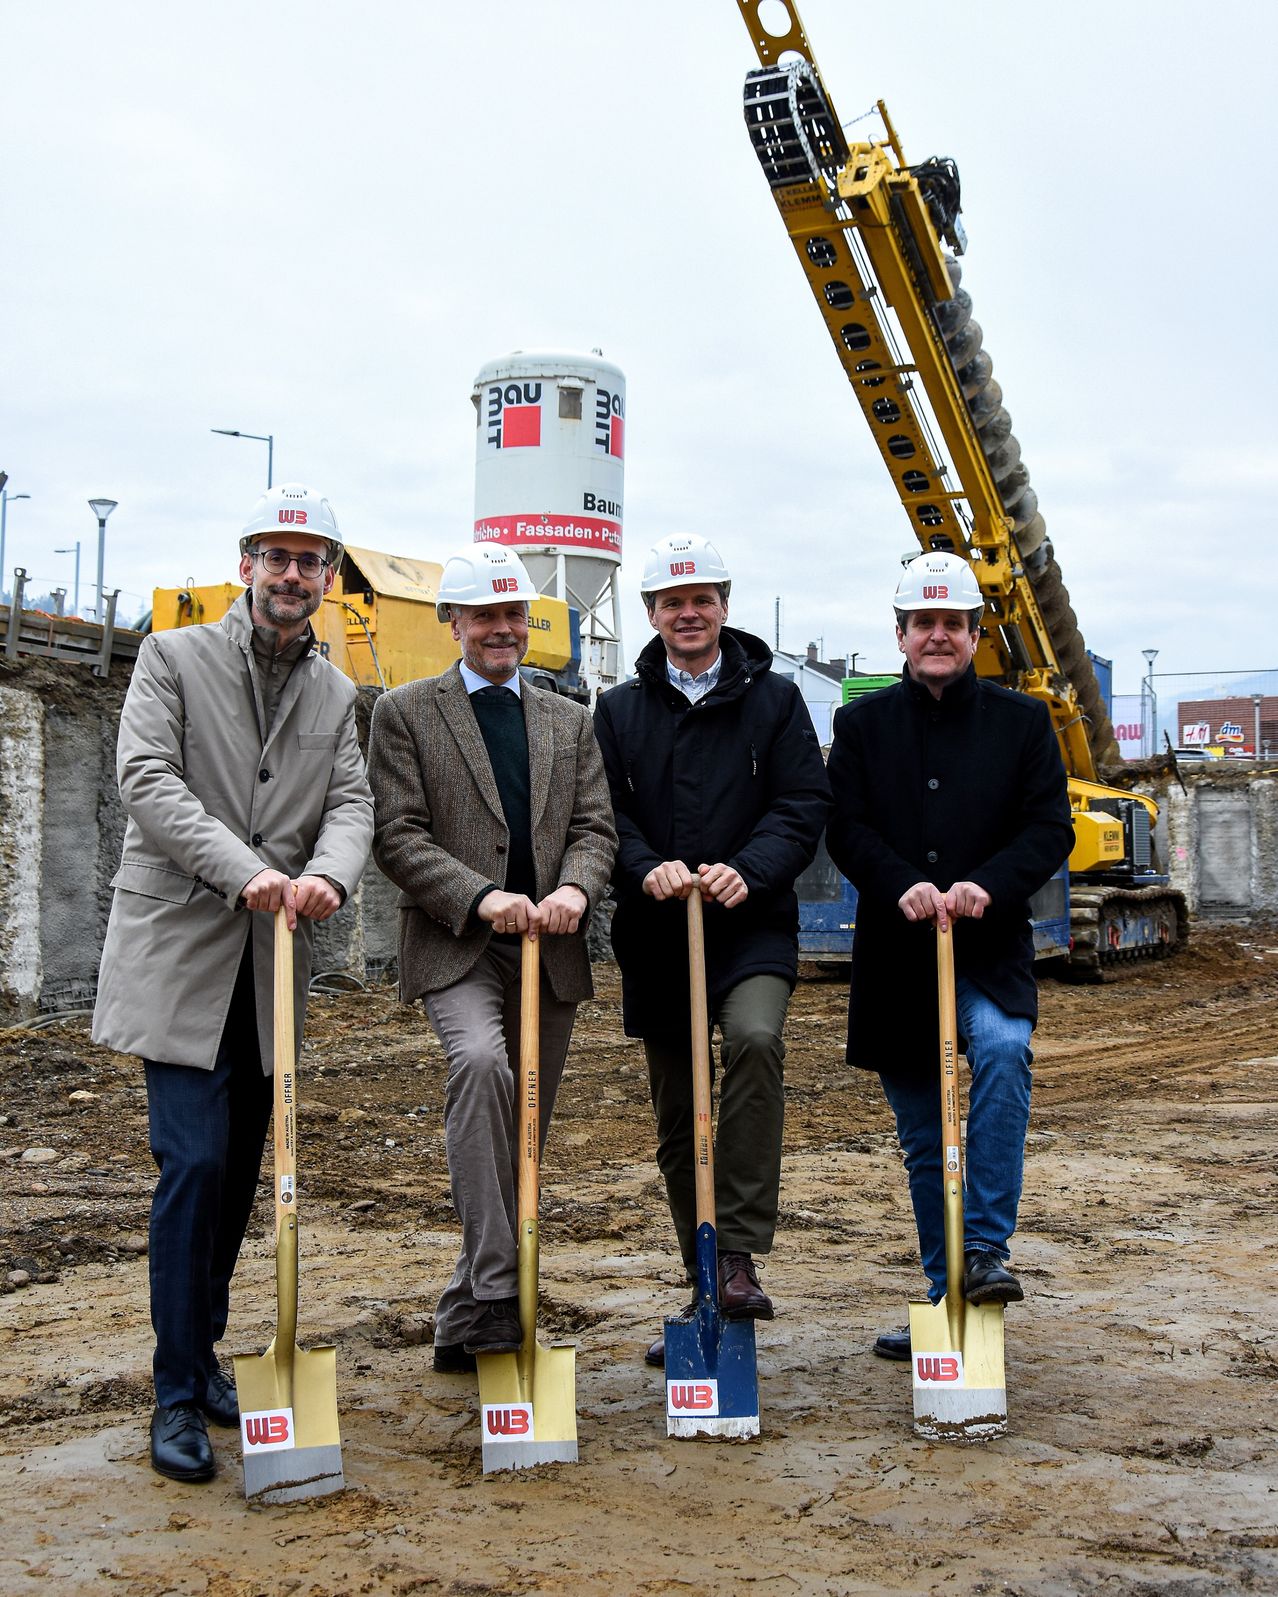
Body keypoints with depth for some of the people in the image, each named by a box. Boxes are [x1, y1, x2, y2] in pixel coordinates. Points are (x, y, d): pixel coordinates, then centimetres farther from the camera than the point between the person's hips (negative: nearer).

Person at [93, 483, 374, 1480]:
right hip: (179, 954, -5)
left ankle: (202, 1348, 28)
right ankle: (179, 1396, 0)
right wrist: (244, 871, -23)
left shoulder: (336, 695, 13)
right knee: (196, 1162, -11)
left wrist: (327, 878, -21)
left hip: (273, 961, 5)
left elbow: (351, 802, 3)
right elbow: (147, 778, -11)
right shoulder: (174, 658, 0)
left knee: (241, 1169, 11)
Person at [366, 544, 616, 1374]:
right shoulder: (406, 712, 4)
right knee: (481, 1063, -33)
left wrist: (575, 887, -15)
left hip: (549, 953, 4)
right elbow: (399, 836, -5)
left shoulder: (570, 721, 16)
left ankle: (464, 1325, 20)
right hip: (456, 946, -4)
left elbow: (596, 826, 8)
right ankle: (496, 1289, -30)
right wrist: (481, 897, -19)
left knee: (523, 1143, 7)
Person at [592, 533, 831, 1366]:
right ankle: (704, 1292, 23)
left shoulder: (774, 700, 7)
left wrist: (747, 870, -17)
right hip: (655, 936, 3)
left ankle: (742, 1257, -24)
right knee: (677, 1123, 8)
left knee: (756, 1041, -32)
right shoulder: (618, 711, 11)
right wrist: (645, 868, -16)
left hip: (752, 927, -2)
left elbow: (805, 804, 0)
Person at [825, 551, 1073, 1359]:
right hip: (898, 954, 2)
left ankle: (987, 1247, -20)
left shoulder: (1022, 720, 5)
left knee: (1004, 1051, -32)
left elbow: (1050, 829, -2)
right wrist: (903, 886, -20)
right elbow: (845, 828, -1)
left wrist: (988, 884, -20)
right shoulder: (863, 723, 7)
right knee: (924, 1142, 9)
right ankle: (946, 1299, 22)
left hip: (991, 948, -1)